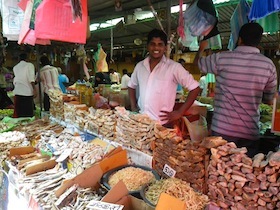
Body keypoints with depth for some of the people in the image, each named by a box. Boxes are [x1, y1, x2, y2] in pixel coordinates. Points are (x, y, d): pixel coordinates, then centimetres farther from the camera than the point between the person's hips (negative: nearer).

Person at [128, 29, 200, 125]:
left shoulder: (174, 67, -8)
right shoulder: (139, 66, 5)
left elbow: (195, 88, -6)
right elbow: (131, 86, 21)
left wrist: (179, 112, -8)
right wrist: (133, 107, 11)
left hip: (162, 123, -4)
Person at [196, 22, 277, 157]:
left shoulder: (222, 59, -7)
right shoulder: (268, 65, -1)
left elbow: (199, 62, 14)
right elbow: (269, 100, 8)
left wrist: (201, 49, 35)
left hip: (221, 131, -1)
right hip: (250, 133, 2)